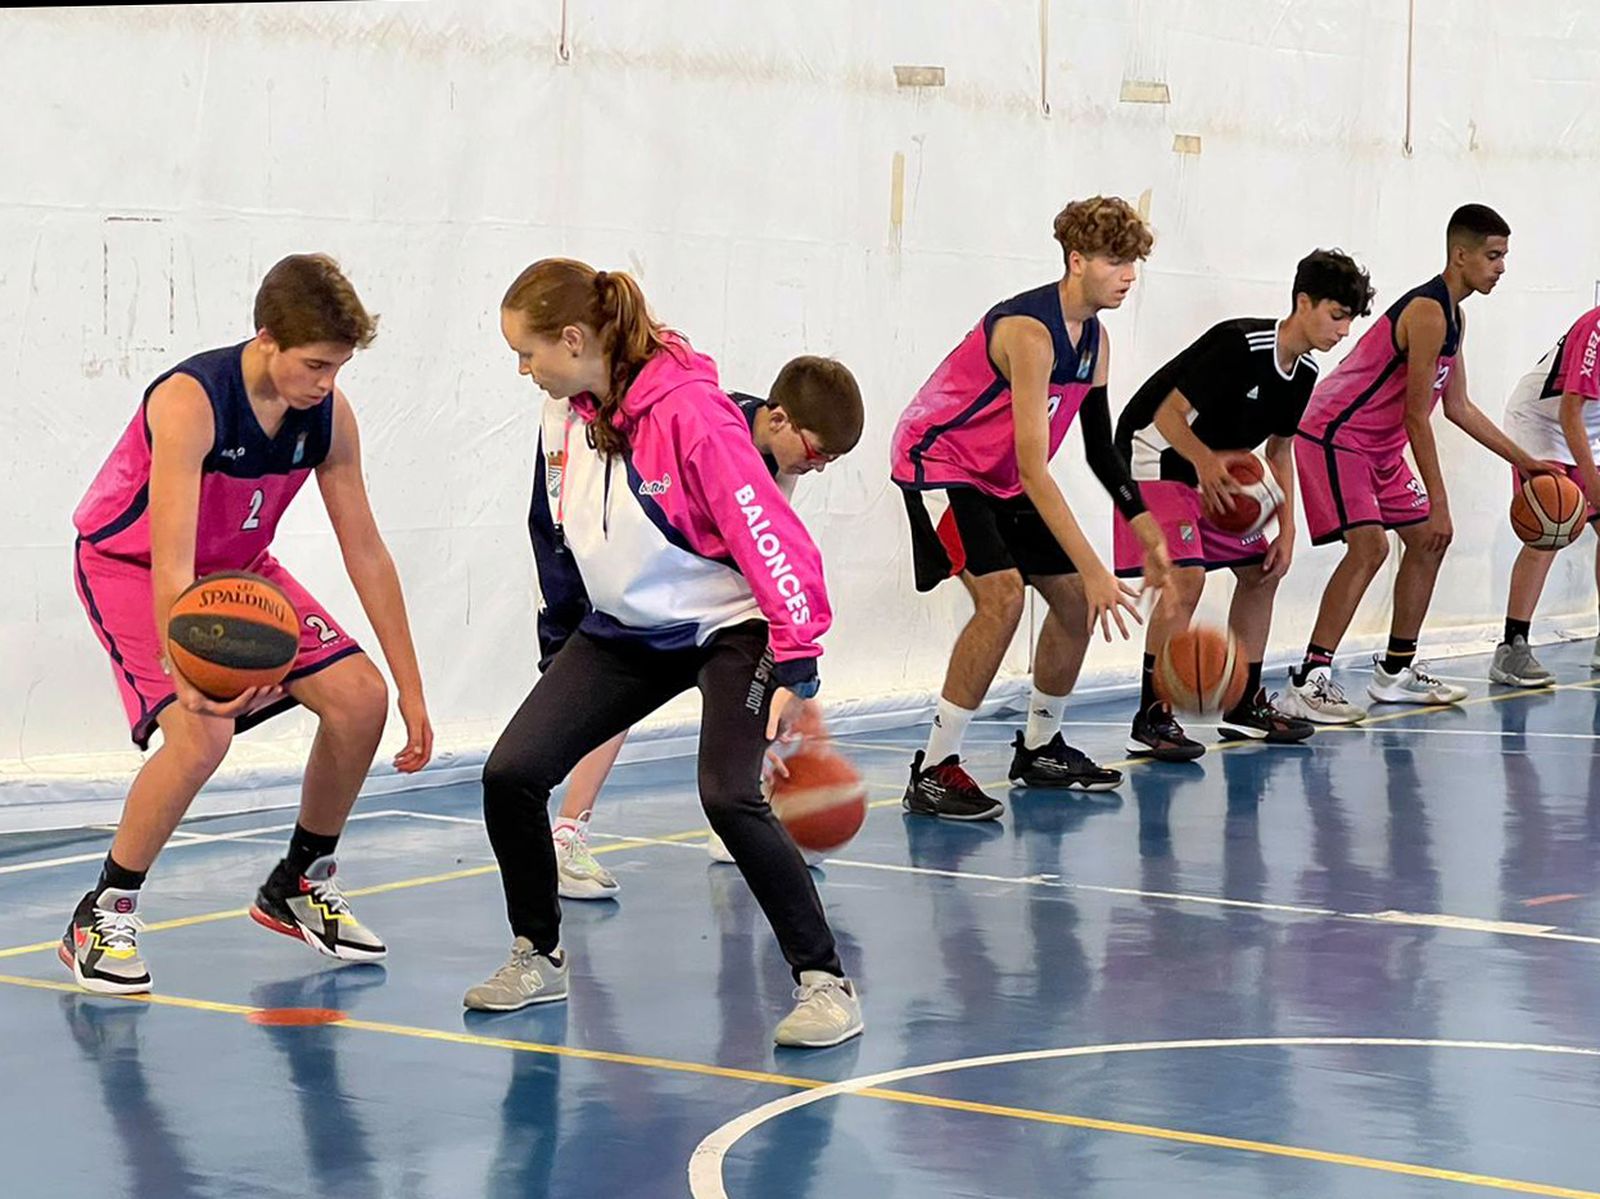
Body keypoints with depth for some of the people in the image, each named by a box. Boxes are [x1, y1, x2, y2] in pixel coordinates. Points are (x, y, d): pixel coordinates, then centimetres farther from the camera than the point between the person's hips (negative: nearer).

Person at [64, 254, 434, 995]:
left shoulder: (329, 413, -14)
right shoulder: (189, 402, -33)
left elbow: (365, 553, -7)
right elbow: (171, 564, -40)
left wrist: (412, 690, -7)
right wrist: (184, 673, -56)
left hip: (239, 567, 6)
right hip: (129, 567, -6)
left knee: (360, 698, -8)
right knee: (202, 733, -28)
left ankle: (298, 885, 15)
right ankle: (100, 917, -9)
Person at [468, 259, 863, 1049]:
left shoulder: (687, 411, -24)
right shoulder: (564, 419, -1)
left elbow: (768, 535, -24)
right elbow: (557, 538, 14)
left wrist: (795, 663, -25)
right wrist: (558, 650, 20)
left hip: (728, 628, -7)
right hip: (623, 631, 7)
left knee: (729, 796, -26)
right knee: (510, 774, -5)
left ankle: (824, 982, -11)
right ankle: (539, 958, 16)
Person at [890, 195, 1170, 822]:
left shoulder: (1094, 338, 1)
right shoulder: (1030, 330, -28)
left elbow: (1100, 447, 11)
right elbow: (1033, 466, -32)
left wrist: (1147, 533, 3)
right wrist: (1093, 569, -35)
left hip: (1002, 481, 10)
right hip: (940, 461, -10)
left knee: (1076, 598, 9)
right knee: (1002, 596, -26)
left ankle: (1039, 750, 27)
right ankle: (934, 772, -22)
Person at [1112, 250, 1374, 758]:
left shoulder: (1304, 371, 1)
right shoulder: (1240, 344, -25)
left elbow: (1279, 450, 12)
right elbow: (1167, 414, -25)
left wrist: (1286, 531, 4)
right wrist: (1205, 461, -43)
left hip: (1218, 470, 9)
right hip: (1157, 459, -9)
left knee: (1261, 571, 10)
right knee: (1185, 578, -23)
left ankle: (1244, 706, 21)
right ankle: (1151, 721, -18)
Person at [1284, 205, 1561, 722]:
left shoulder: (1454, 318, 10)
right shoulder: (1428, 312, -22)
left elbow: (1459, 408, 18)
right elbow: (1416, 416, -23)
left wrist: (1524, 461, 16)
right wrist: (1439, 504, -22)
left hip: (1379, 446, 11)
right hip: (1334, 436, -11)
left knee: (1428, 540, 13)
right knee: (1368, 545, -23)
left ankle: (1396, 670, 23)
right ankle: (1308, 681, -25)